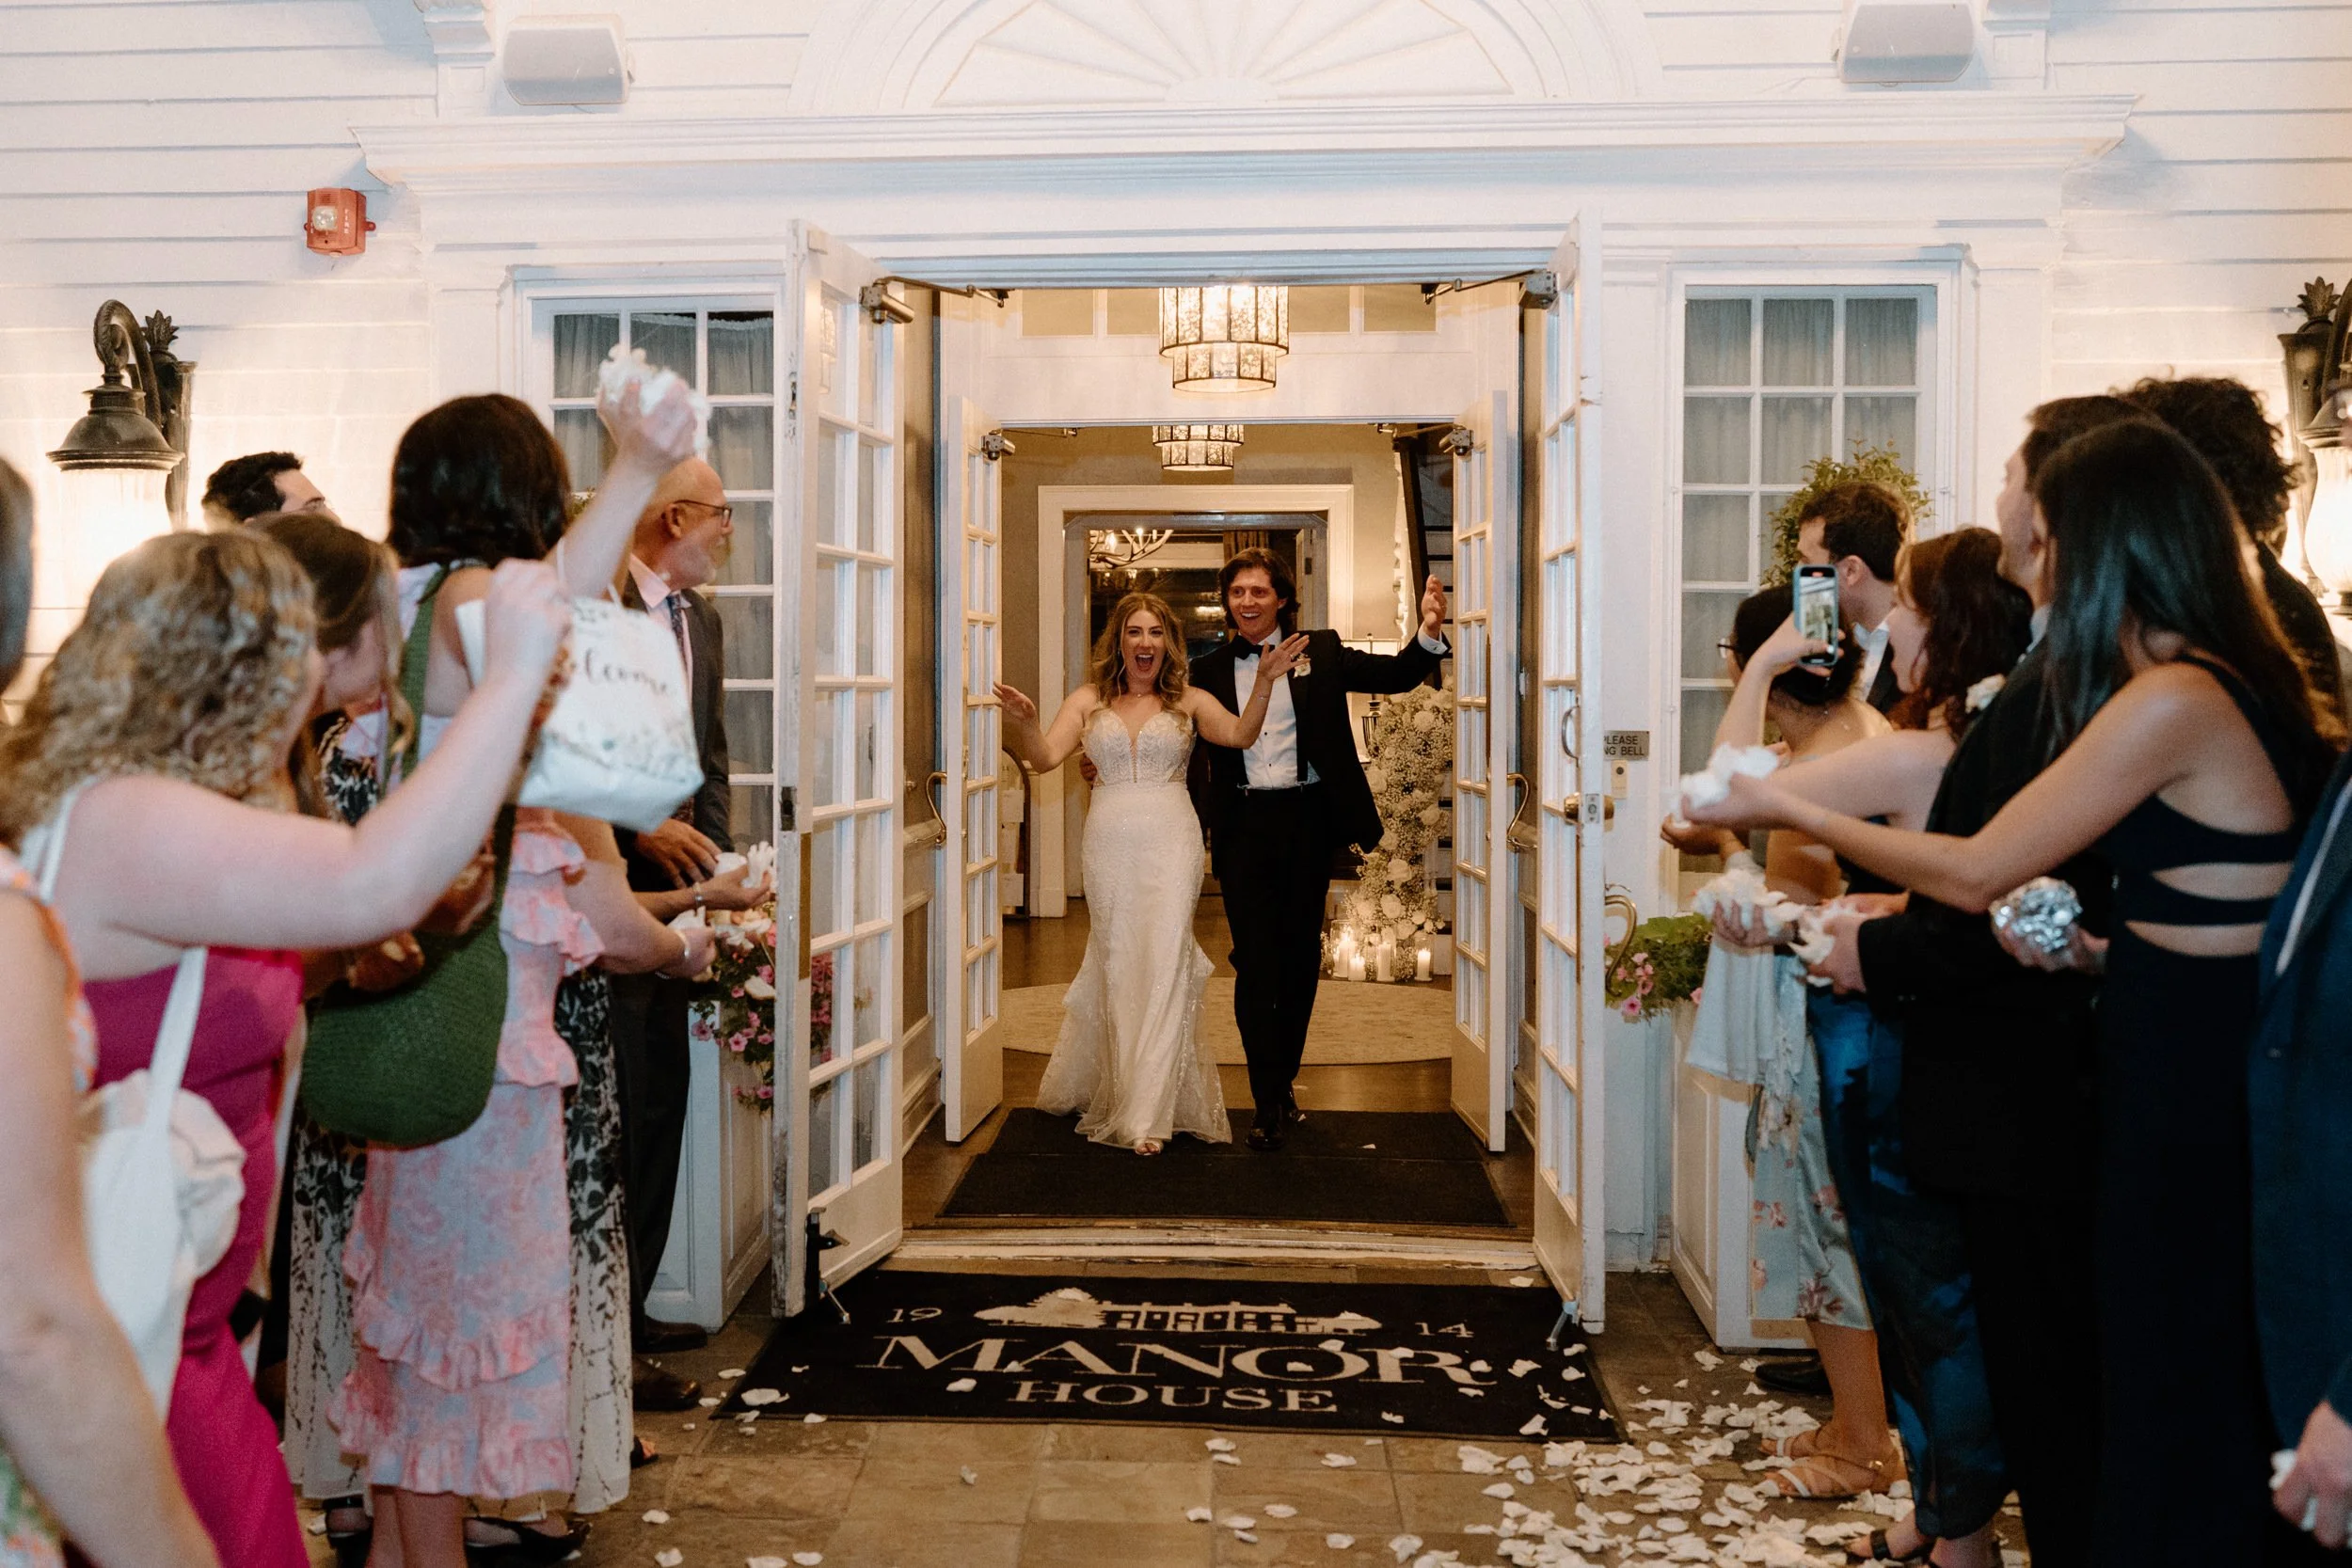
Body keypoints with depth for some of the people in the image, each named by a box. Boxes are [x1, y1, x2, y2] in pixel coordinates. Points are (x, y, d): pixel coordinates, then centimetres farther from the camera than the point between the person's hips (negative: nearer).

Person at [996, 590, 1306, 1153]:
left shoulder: (1188, 701, 8)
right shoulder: (1088, 701, 10)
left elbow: (1240, 734, -8)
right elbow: (1046, 757, -2)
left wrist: (1265, 682, -23)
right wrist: (1025, 724, -22)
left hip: (1171, 840, -1)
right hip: (1110, 843, 1)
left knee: (1163, 962, -6)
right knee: (1116, 964, 8)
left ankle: (1148, 1113, -2)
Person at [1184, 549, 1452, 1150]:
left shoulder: (1319, 653, 4)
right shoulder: (1211, 669, 5)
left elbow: (1395, 675, -1)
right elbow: (1196, 751, 8)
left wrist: (1429, 635, -19)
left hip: (1306, 820, 1)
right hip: (1243, 825, 0)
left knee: (1300, 955, 10)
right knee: (1254, 960, -3)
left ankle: (1284, 1081, 27)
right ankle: (1268, 1102, 2)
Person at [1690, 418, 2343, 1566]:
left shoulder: (2170, 702, -20)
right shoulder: (2241, 680, 8)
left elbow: (1975, 874, -16)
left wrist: (1790, 812, -7)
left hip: (2188, 1089, -9)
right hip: (2216, 1063, 9)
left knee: (2174, 1395, 5)